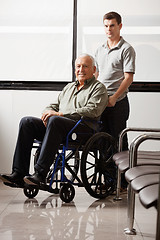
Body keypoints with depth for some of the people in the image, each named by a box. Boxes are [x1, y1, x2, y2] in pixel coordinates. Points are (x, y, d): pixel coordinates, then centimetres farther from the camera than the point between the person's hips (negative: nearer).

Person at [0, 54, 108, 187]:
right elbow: (54, 105, 27)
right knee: (27, 122, -14)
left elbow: (92, 111, -11)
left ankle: (40, 173, -38)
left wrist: (59, 114, -15)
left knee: (55, 121, -37)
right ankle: (19, 173, -21)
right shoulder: (69, 87, 30)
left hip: (84, 128, -7)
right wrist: (48, 113, -1)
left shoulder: (98, 88, 7)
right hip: (60, 126, 7)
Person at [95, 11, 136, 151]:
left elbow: (128, 78, -11)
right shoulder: (100, 50, 15)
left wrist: (114, 98, -18)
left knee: (118, 139, -2)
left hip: (118, 102, -6)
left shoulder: (126, 49, -5)